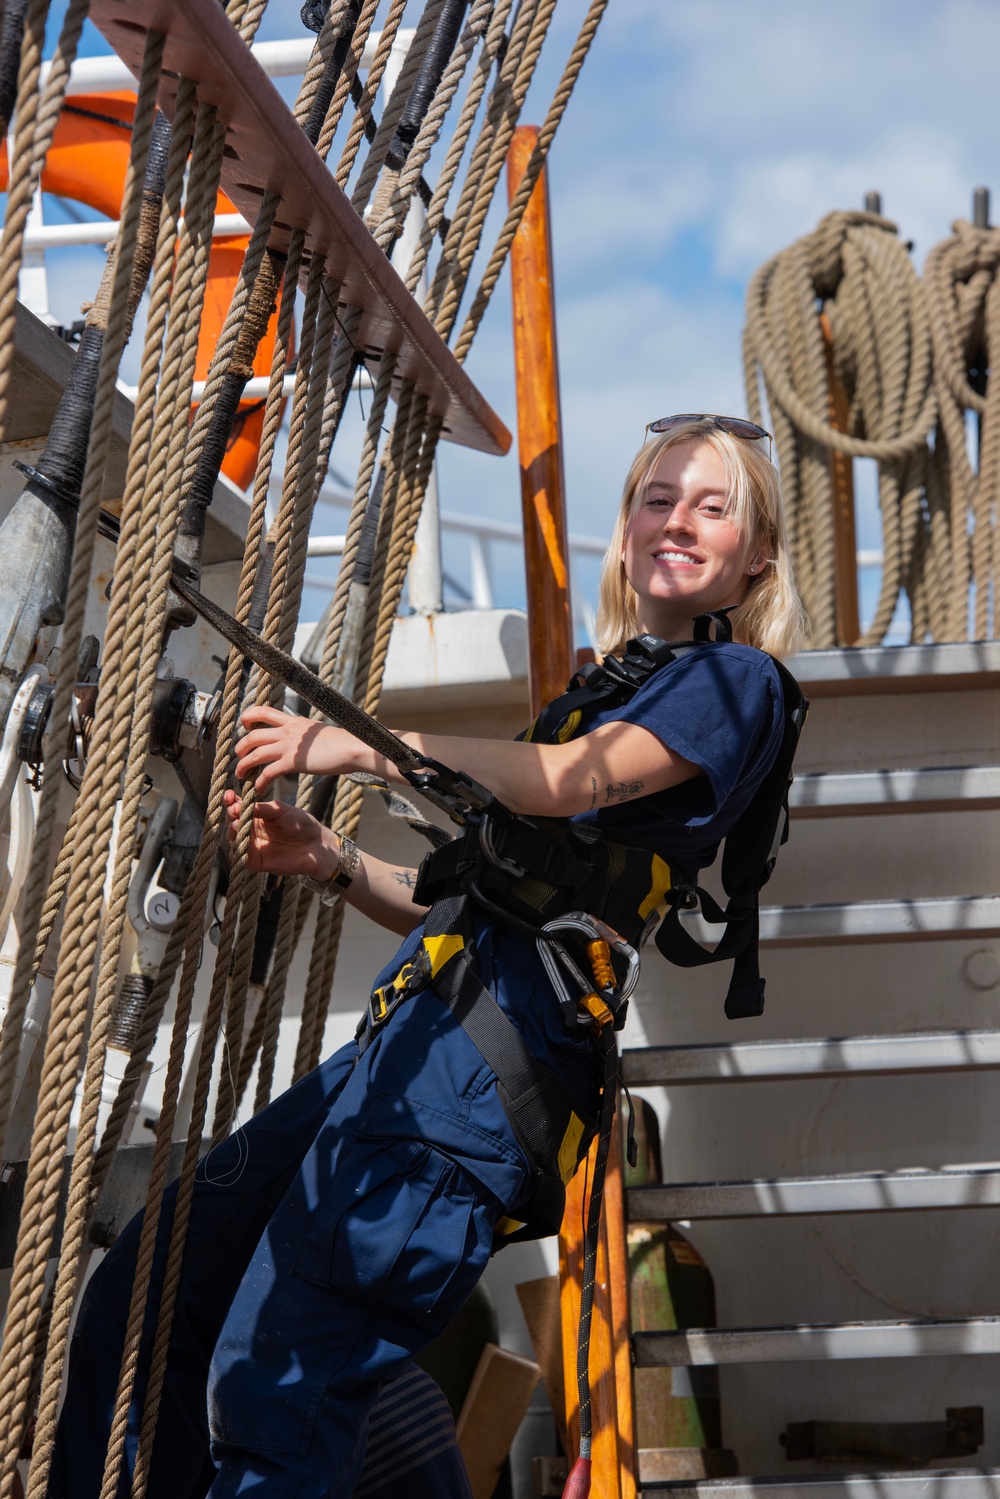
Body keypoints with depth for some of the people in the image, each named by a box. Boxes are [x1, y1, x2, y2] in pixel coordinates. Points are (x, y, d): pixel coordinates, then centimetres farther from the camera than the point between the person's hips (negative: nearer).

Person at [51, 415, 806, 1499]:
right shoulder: (601, 693, 28)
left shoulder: (734, 680, 3)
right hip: (411, 1039, 9)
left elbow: (570, 781, -15)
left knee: (272, 1390, -16)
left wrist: (359, 744, -9)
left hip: (494, 1055, -9)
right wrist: (332, 862, 11)